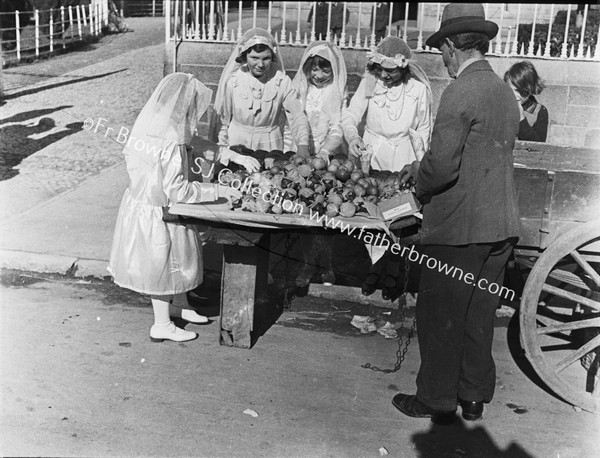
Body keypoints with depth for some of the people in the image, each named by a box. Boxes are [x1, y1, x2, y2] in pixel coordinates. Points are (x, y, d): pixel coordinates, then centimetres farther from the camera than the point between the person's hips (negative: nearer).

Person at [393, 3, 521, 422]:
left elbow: (443, 165, -21)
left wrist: (418, 179, 1)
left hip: (459, 228, -8)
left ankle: (437, 400, 19)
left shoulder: (459, 94, -16)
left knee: (441, 319, 6)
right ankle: (474, 398, 30)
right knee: (479, 317, 17)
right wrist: (424, 168, 17)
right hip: (501, 226, 8)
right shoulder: (506, 93, 11)